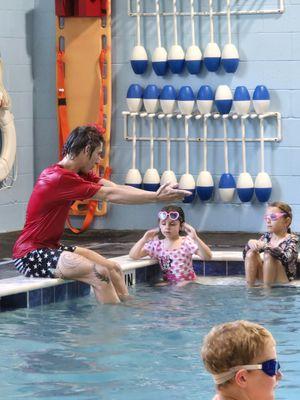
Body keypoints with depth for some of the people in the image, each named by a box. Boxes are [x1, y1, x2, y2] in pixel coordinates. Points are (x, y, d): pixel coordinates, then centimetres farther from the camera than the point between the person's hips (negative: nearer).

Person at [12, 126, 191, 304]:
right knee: (99, 272, -23)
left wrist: (156, 195, -11)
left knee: (113, 269, 4)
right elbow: (110, 195, -21)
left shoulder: (78, 174, 10)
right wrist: (157, 198, -17)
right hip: (31, 255, -10)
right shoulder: (59, 178, -22)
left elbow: (116, 188, 0)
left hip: (52, 247, 10)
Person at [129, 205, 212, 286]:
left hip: (187, 282, -3)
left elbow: (207, 257, -17)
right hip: (167, 283, 3)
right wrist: (144, 239, -10)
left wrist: (196, 239, -30)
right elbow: (133, 256, 2)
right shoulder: (156, 244, 6)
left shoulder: (187, 242, -5)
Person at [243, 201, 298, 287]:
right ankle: (249, 286, -17)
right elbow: (245, 254, 6)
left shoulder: (291, 239, -10)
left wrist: (265, 246, -37)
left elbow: (286, 257, -33)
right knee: (251, 253, -14)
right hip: (265, 277, 6)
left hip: (284, 279, -6)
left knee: (268, 255, -28)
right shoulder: (267, 236, 7)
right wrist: (250, 244, -17)